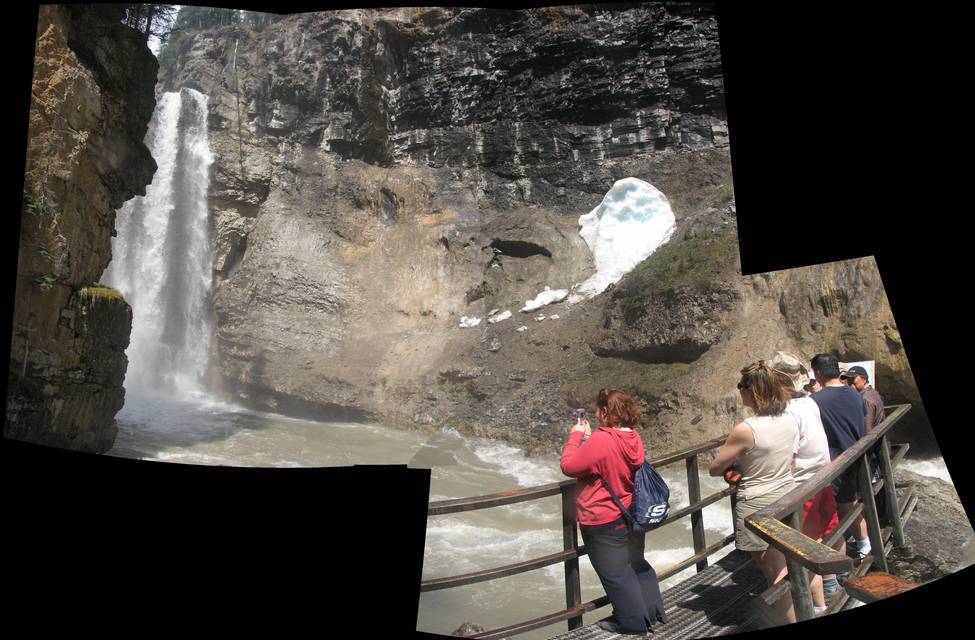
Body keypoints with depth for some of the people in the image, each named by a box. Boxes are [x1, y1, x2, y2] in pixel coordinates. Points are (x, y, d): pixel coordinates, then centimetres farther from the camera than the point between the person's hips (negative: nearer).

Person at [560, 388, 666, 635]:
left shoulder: (600, 441, -28)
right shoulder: (633, 438, -2)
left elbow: (569, 466, -19)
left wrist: (576, 436, -9)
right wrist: (588, 436, 7)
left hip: (604, 524, -8)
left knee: (616, 574, 10)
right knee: (637, 565, 24)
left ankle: (632, 622, 23)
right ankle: (652, 611, 36)